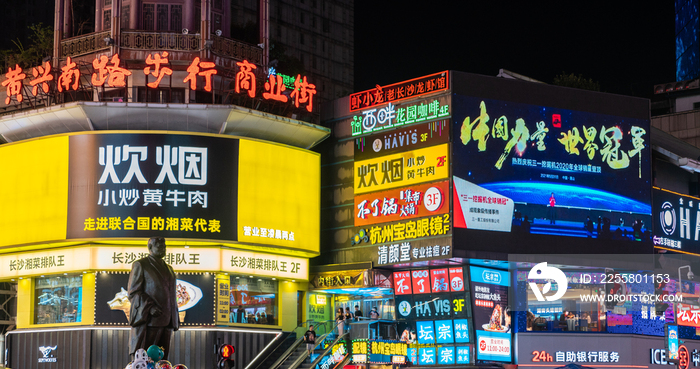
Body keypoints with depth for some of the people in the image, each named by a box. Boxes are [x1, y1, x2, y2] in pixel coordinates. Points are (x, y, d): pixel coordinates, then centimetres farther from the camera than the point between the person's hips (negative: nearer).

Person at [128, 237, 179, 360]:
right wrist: (149, 307, -20)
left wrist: (175, 321, 16)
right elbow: (133, 292, -5)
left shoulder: (168, 268, 22)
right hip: (147, 321, -6)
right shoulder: (140, 265, 2)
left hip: (166, 322, 7)